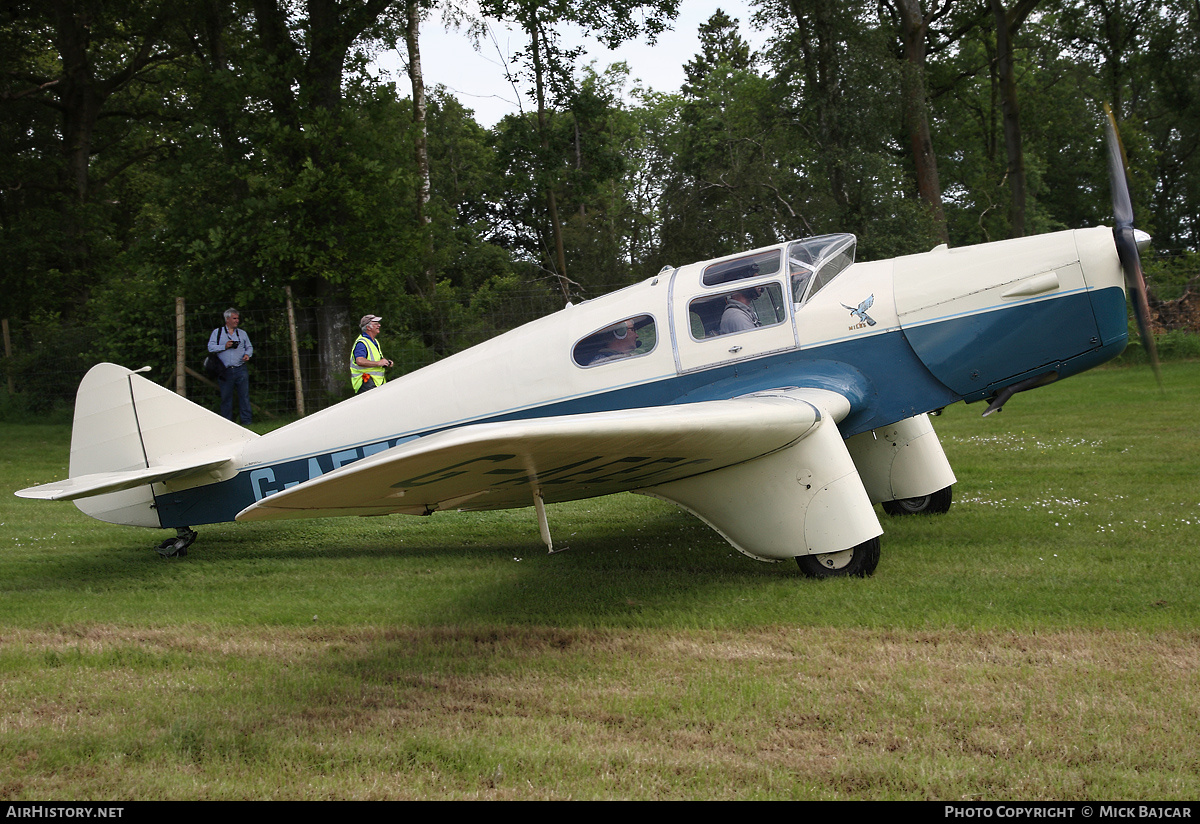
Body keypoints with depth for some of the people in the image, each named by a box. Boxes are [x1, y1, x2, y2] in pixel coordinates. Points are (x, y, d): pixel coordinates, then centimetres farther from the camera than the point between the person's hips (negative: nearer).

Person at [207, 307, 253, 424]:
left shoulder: (242, 333, 18)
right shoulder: (217, 332, 10)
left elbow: (249, 347, 19)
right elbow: (210, 347, 2)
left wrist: (247, 354, -2)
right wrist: (224, 346, -9)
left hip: (240, 370, 1)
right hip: (225, 370, -1)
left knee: (244, 395, -5)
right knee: (226, 397, 2)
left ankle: (246, 421, -2)